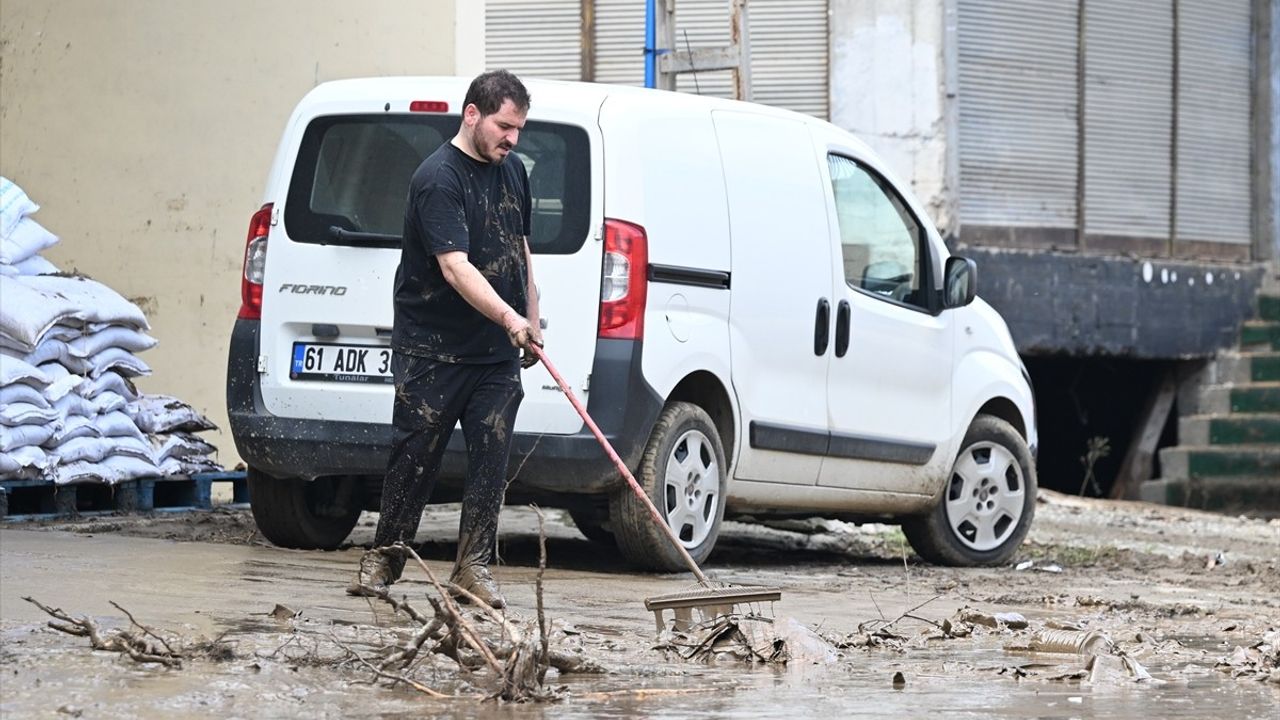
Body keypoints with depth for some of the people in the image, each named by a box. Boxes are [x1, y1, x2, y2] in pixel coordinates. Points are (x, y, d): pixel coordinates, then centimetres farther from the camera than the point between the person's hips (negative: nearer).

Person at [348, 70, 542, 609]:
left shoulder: (513, 170, 11)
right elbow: (455, 266, -26)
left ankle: (473, 566, 6)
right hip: (431, 349, -6)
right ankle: (384, 558, 13)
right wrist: (510, 319, -37)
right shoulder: (438, 178, -15)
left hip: (497, 353, 6)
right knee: (415, 456, 0)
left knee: (491, 458, 1)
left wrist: (532, 321, 18)